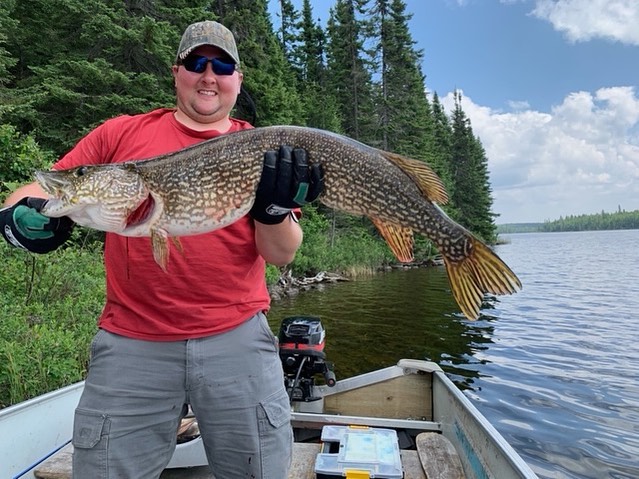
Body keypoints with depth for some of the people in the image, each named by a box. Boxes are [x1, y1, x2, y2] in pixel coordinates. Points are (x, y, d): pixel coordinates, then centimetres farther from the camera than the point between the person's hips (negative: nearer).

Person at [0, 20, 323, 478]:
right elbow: (41, 191, 7)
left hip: (238, 338, 0)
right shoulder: (121, 133, 7)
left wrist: (274, 204, -21)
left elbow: (282, 254, -1)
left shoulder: (262, 151, 5)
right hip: (132, 344, 1)